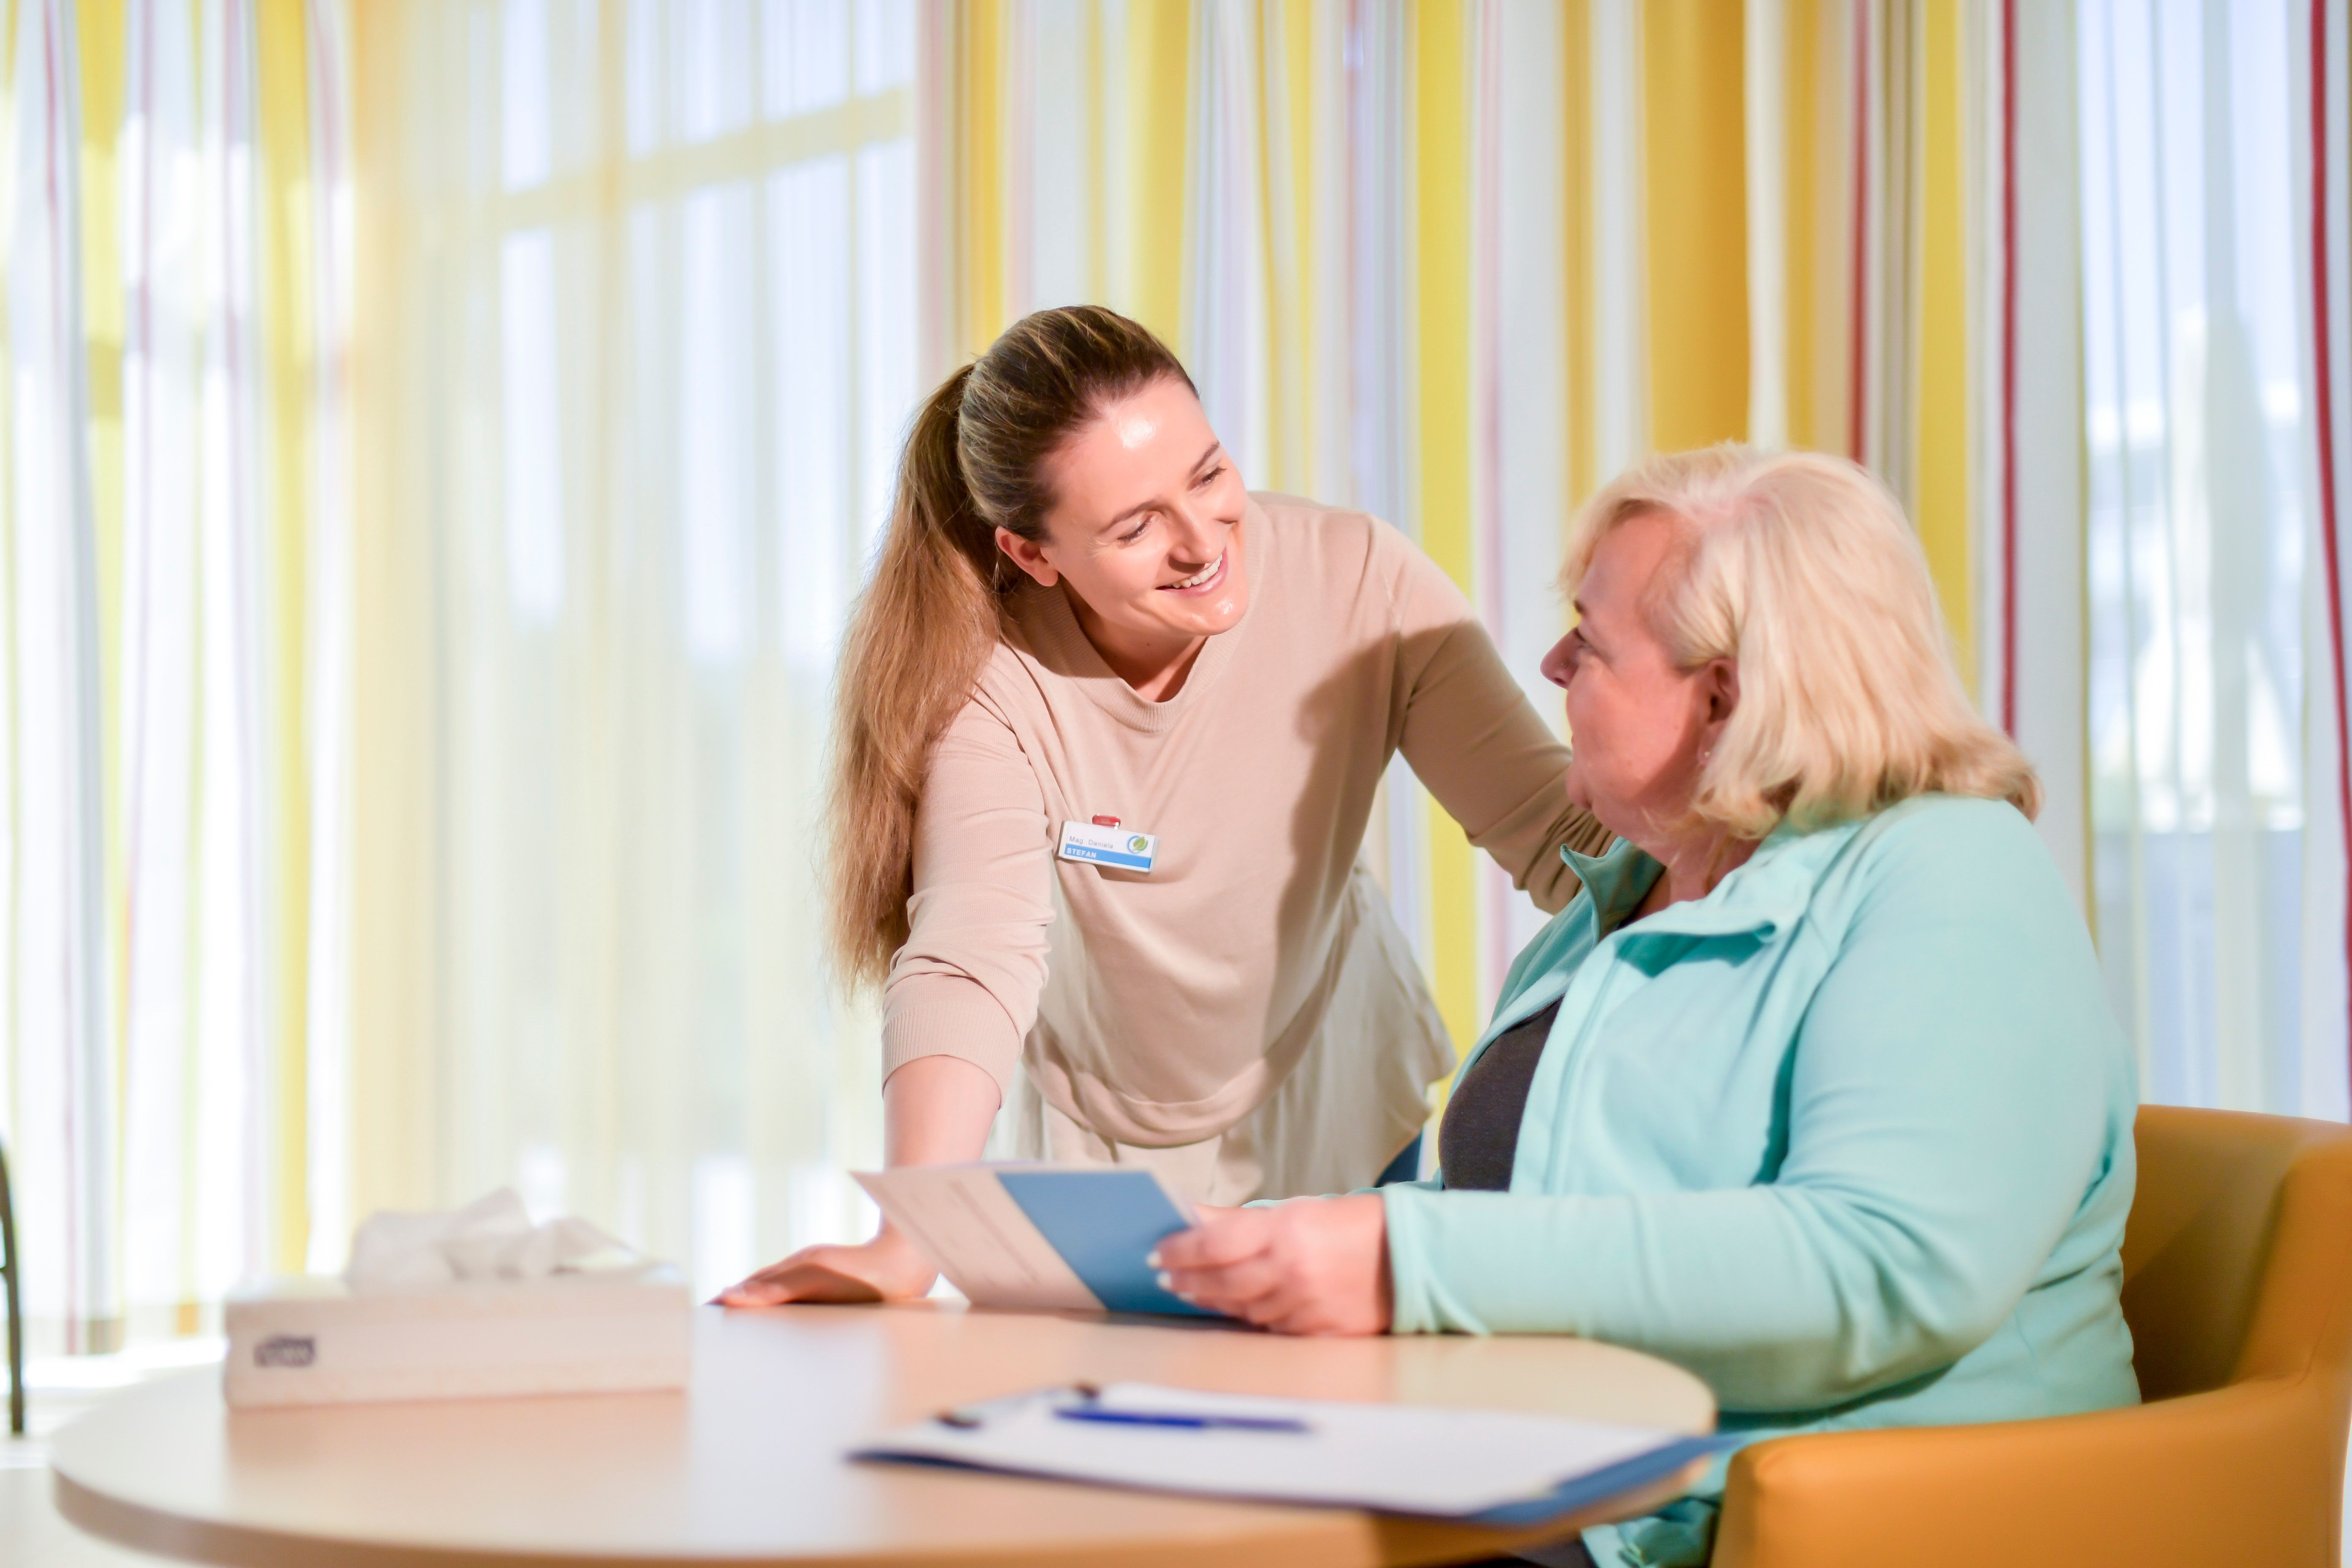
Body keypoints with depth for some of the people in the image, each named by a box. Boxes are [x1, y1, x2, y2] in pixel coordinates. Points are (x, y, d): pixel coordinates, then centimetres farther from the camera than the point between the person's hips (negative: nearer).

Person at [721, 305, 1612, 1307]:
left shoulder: (1358, 579, -23)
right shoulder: (993, 669, -25)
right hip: (1095, 1147, -1)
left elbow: (1556, 828, -24)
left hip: (1334, 1119, 1)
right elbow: (973, 958, -35)